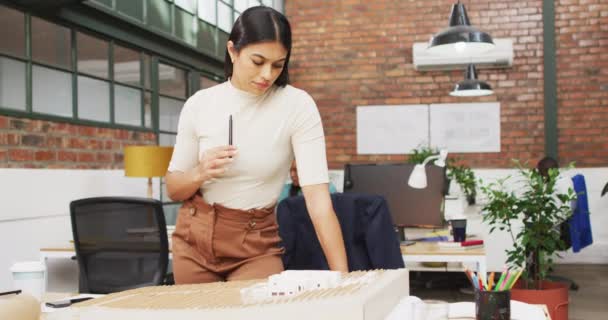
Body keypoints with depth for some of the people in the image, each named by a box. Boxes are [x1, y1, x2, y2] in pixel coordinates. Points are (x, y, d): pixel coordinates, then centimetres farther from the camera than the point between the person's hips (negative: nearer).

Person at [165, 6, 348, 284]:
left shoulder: (298, 106, -15)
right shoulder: (199, 104, -7)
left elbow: (318, 195, -22)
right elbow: (174, 190, 2)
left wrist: (342, 274, -30)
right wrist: (201, 173, -20)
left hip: (257, 243, -2)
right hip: (195, 237, 2)